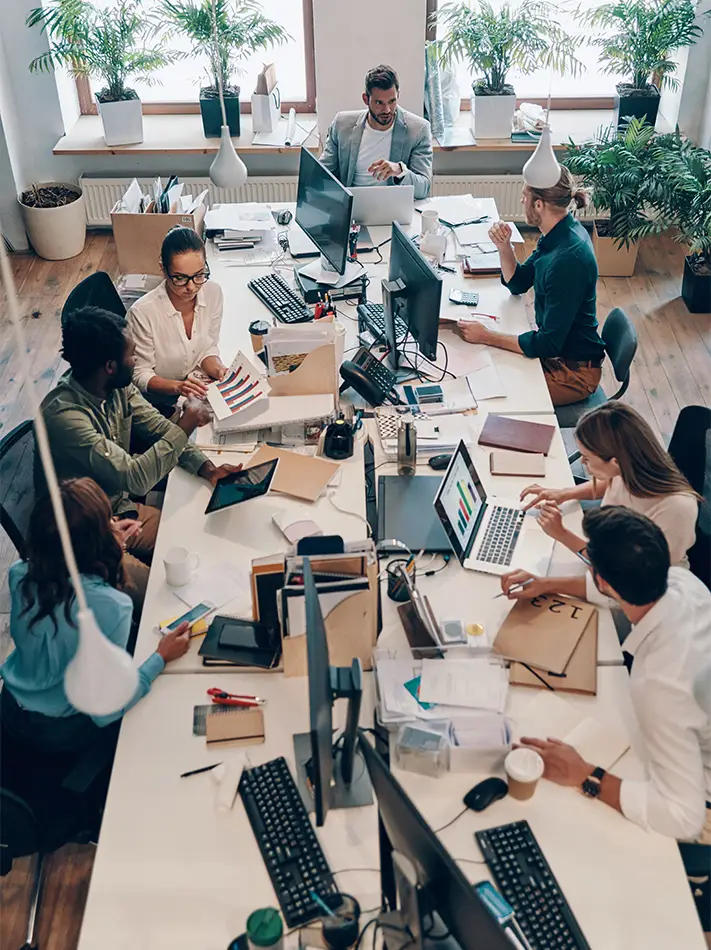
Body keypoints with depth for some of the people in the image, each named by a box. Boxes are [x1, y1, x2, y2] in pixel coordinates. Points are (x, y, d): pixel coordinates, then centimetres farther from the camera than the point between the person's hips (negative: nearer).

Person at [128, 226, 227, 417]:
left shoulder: (213, 292, -8)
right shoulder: (143, 312, -23)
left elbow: (207, 348, 6)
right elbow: (140, 376, -12)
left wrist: (217, 369, -17)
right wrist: (177, 386, -31)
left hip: (199, 392, 5)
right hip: (160, 404, -5)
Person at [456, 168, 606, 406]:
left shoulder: (568, 259, -31)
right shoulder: (558, 235, -2)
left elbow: (548, 344, -28)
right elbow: (518, 284, 10)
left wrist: (486, 337, -23)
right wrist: (504, 247, -8)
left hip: (573, 370, -9)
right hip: (554, 345, 9)